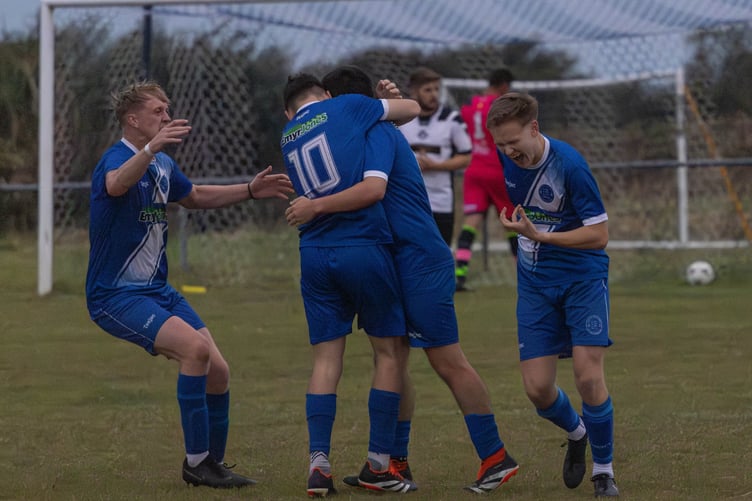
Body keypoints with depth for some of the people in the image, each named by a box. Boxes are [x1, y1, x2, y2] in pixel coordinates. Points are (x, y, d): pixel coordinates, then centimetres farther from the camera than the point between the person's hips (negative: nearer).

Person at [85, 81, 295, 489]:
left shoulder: (163, 164, 10)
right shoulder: (117, 158, -17)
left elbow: (195, 197, 31)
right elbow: (116, 184, -43)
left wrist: (250, 191, 21)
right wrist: (152, 148, -61)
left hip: (157, 290, 9)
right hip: (115, 296, -9)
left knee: (217, 371, 0)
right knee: (195, 347, -26)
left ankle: (213, 464, 17)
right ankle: (196, 462, -16)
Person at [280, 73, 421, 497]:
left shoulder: (288, 136, 17)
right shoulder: (346, 107, 2)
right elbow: (412, 109, 13)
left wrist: (377, 103, 24)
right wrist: (385, 102, 33)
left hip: (315, 252, 4)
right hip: (364, 247, -4)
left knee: (327, 358, 6)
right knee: (390, 351, 7)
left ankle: (319, 464, -4)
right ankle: (379, 465, 7)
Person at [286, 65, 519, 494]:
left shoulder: (377, 133, -12)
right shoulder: (377, 132, 18)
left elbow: (372, 189, -28)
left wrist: (316, 206, -23)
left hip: (421, 262, -10)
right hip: (402, 264, 10)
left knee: (448, 361, -7)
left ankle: (496, 458, -3)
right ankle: (396, 463, 14)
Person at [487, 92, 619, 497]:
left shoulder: (569, 165, -21)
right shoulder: (503, 159, -6)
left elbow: (599, 235, -21)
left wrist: (539, 236, -26)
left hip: (583, 277, -4)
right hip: (535, 283, 5)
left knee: (588, 376, -16)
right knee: (537, 389, -4)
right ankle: (576, 433, 29)